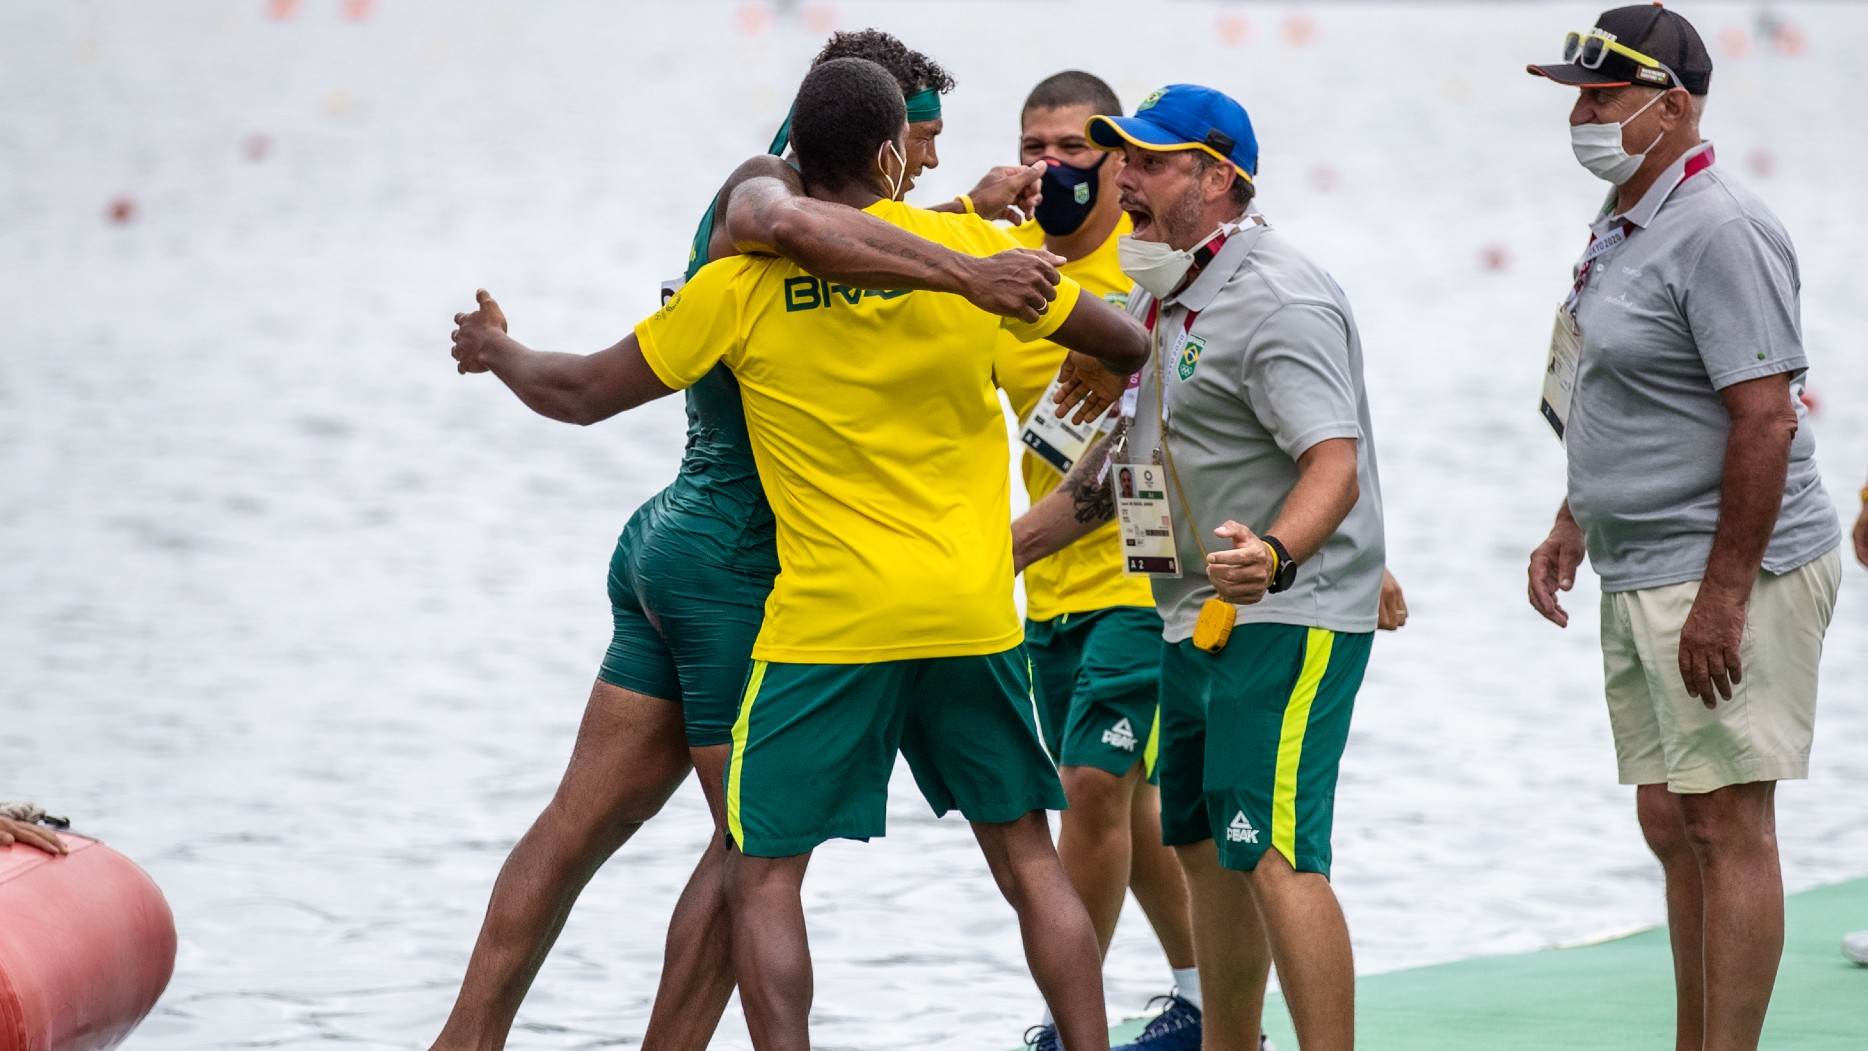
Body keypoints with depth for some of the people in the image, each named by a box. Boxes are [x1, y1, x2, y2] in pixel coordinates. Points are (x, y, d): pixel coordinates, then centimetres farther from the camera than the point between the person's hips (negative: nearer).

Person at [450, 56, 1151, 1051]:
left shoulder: (743, 286, -4)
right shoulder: (970, 248, 0)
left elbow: (589, 391, 7)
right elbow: (1129, 345, 10)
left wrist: (499, 353, 27)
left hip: (826, 622, -2)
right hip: (973, 612, 2)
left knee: (761, 875, 4)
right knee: (1029, 860, 11)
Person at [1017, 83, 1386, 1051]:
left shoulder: (1276, 301, -17)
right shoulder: (1162, 292, 14)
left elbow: (1335, 465, -27)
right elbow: (1131, 452, 25)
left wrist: (1275, 555, -45)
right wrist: (1011, 544, 23)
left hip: (1286, 619, -10)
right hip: (1197, 620, 10)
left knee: (1272, 854, -18)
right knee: (1204, 847, 16)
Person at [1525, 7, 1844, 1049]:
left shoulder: (1719, 230, -18)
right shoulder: (1622, 222, 14)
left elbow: (1765, 418, -23)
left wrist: (1723, 596, -24)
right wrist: (1574, 527, 21)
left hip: (1732, 573, -10)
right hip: (1644, 575, 10)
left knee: (1726, 825, -8)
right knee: (1672, 823, 14)